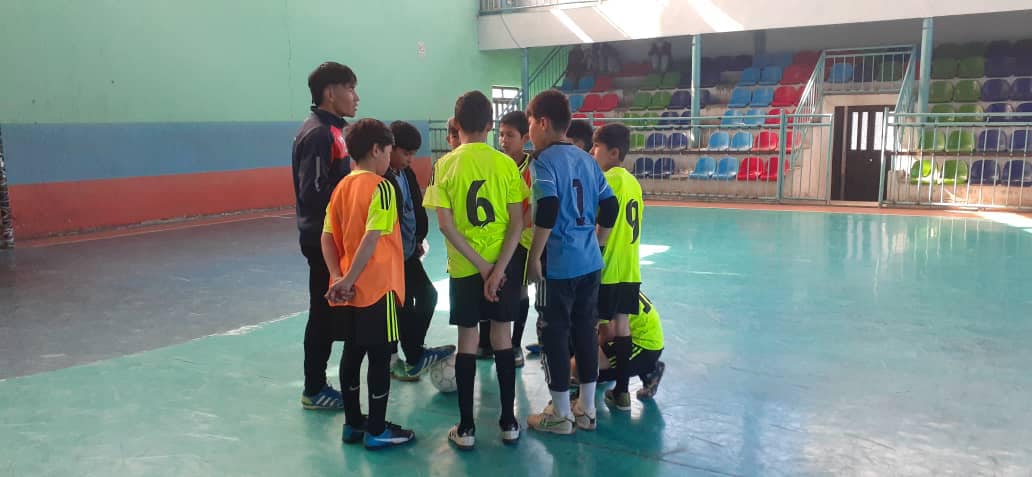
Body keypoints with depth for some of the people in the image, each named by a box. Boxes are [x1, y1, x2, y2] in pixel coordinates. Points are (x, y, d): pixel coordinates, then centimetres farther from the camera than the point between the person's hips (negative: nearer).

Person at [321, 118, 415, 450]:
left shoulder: (341, 187, 8)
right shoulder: (381, 187, -14)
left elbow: (327, 238, 4)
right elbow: (372, 239, -23)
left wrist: (338, 277, -4)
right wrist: (349, 280, -19)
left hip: (350, 290, 8)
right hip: (377, 288, -7)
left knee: (352, 353, 15)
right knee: (380, 357, 3)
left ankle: (352, 424, 26)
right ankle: (377, 431, 11)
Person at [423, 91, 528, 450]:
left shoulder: (446, 164, -6)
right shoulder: (506, 164, -3)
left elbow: (445, 224, -11)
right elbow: (517, 222, -8)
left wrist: (482, 265, -10)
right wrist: (498, 268, -11)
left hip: (464, 267, -1)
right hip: (503, 263, 1)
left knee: (467, 340, 8)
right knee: (502, 337, 11)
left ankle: (466, 427, 13)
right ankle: (509, 422, 18)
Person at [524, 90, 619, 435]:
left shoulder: (544, 160, -11)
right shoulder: (587, 159, 10)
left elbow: (547, 212, -22)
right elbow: (610, 207, 10)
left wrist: (534, 258, -14)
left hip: (559, 265, -7)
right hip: (590, 263, 7)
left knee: (554, 334, 5)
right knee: (585, 330, 14)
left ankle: (560, 415, 15)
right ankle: (587, 409, 24)